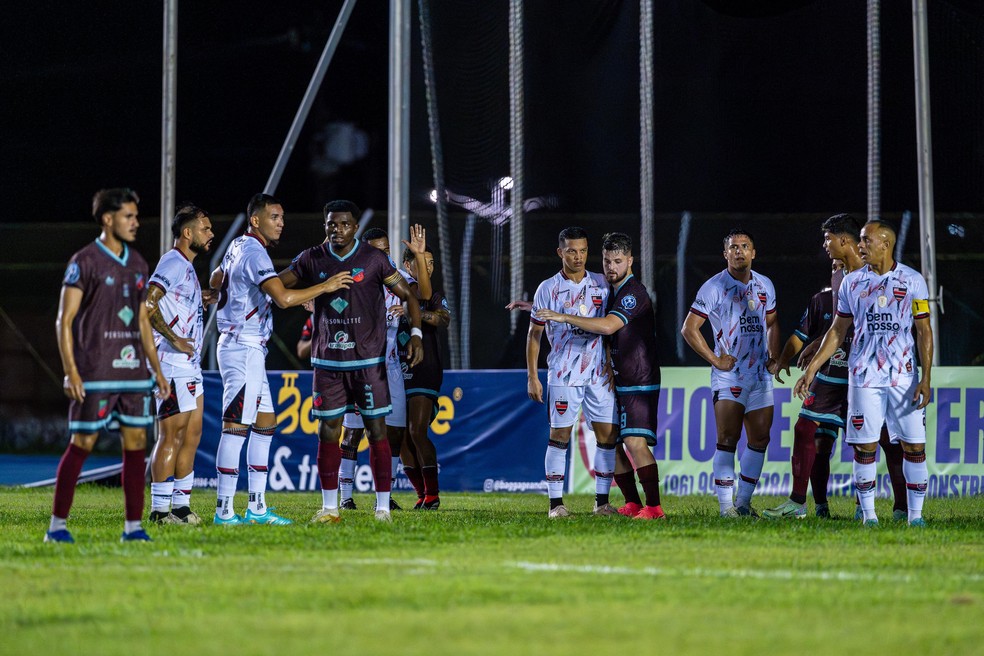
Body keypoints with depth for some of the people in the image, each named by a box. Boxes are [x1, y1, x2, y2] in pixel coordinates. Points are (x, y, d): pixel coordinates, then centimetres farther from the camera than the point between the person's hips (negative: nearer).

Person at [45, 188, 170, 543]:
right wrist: (70, 372, -15)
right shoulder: (85, 262, -6)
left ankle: (133, 526, 6)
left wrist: (157, 370, 16)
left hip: (133, 373, 6)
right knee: (82, 444, -4)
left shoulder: (138, 265, 14)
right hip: (95, 375, -6)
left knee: (136, 444, 2)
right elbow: (64, 320, -7)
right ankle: (57, 525, 3)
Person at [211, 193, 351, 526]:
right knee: (236, 427, -11)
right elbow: (283, 298, -28)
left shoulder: (238, 246, 15)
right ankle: (224, 511, -12)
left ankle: (256, 508, 13)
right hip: (243, 347, -11)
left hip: (249, 351, 11)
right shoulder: (255, 253, -16)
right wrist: (325, 287, -18)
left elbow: (214, 281, 33)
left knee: (265, 423, 12)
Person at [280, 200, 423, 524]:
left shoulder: (374, 259, -3)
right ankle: (329, 507, 10)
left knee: (376, 430, -3)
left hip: (368, 360, -3)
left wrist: (415, 334, -14)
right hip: (328, 360, 3)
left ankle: (383, 507, 1)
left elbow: (407, 294, -1)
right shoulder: (312, 260, 4)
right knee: (327, 432, 2)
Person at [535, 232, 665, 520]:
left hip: (639, 383, -9)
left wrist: (564, 317, -26)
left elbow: (607, 326, -29)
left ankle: (654, 506, -17)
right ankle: (633, 504, 15)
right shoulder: (611, 291, 15)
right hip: (617, 383, 9)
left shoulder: (634, 293, -14)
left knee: (635, 442, -18)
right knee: (608, 441, 8)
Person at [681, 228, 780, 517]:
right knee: (728, 439, -11)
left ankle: (743, 502, 13)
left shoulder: (765, 285, 11)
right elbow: (689, 328, -7)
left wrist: (774, 357, 11)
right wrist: (715, 360, -10)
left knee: (760, 439, 4)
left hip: (761, 374, 6)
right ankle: (726, 505, -11)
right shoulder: (714, 287, -6)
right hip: (729, 374, -6)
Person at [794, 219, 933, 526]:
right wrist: (811, 370, 8)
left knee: (914, 445, -3)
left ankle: (915, 513, 5)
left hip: (903, 375, -1)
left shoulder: (912, 280, 0)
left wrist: (926, 378, -6)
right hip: (864, 377, 1)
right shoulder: (852, 282, 7)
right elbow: (837, 331, 13)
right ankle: (868, 514, 7)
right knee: (864, 446, -1)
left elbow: (924, 331, 1)